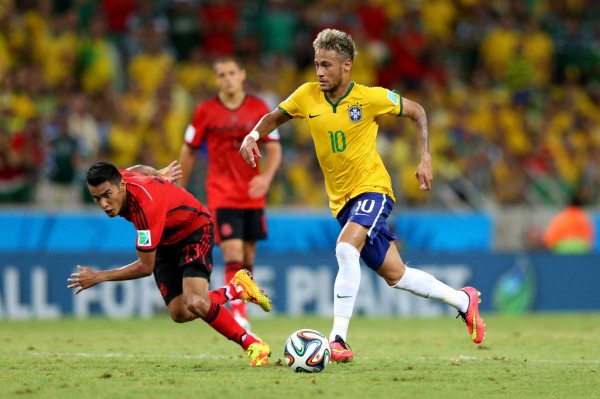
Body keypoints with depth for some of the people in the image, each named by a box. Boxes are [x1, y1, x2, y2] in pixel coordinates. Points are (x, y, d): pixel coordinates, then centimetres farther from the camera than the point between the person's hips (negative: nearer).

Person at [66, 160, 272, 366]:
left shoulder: (147, 204, -40)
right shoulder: (112, 181, -19)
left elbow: (146, 267, -33)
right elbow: (140, 170, 8)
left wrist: (99, 277, -31)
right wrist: (159, 174, 27)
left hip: (194, 231, -8)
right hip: (166, 241, 8)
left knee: (195, 304, -27)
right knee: (180, 314, -3)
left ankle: (254, 345, -10)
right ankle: (237, 288, 20)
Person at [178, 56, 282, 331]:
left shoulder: (259, 109, 2)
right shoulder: (205, 112, -2)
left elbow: (274, 149, 3)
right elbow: (188, 151, 8)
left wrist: (265, 177, -16)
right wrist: (181, 192, 10)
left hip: (253, 194, 3)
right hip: (221, 194, -3)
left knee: (248, 257, 8)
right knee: (233, 254, -16)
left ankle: (240, 312, 22)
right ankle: (237, 314, -20)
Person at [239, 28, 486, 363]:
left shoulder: (371, 98, -14)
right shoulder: (307, 96, -5)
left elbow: (416, 111, 1)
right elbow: (275, 118, 12)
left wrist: (426, 158, -6)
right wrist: (253, 136, -9)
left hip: (372, 188, -5)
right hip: (341, 199, 5)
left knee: (346, 248, -31)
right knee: (395, 275, 9)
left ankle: (339, 340, -31)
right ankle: (464, 300, 31)